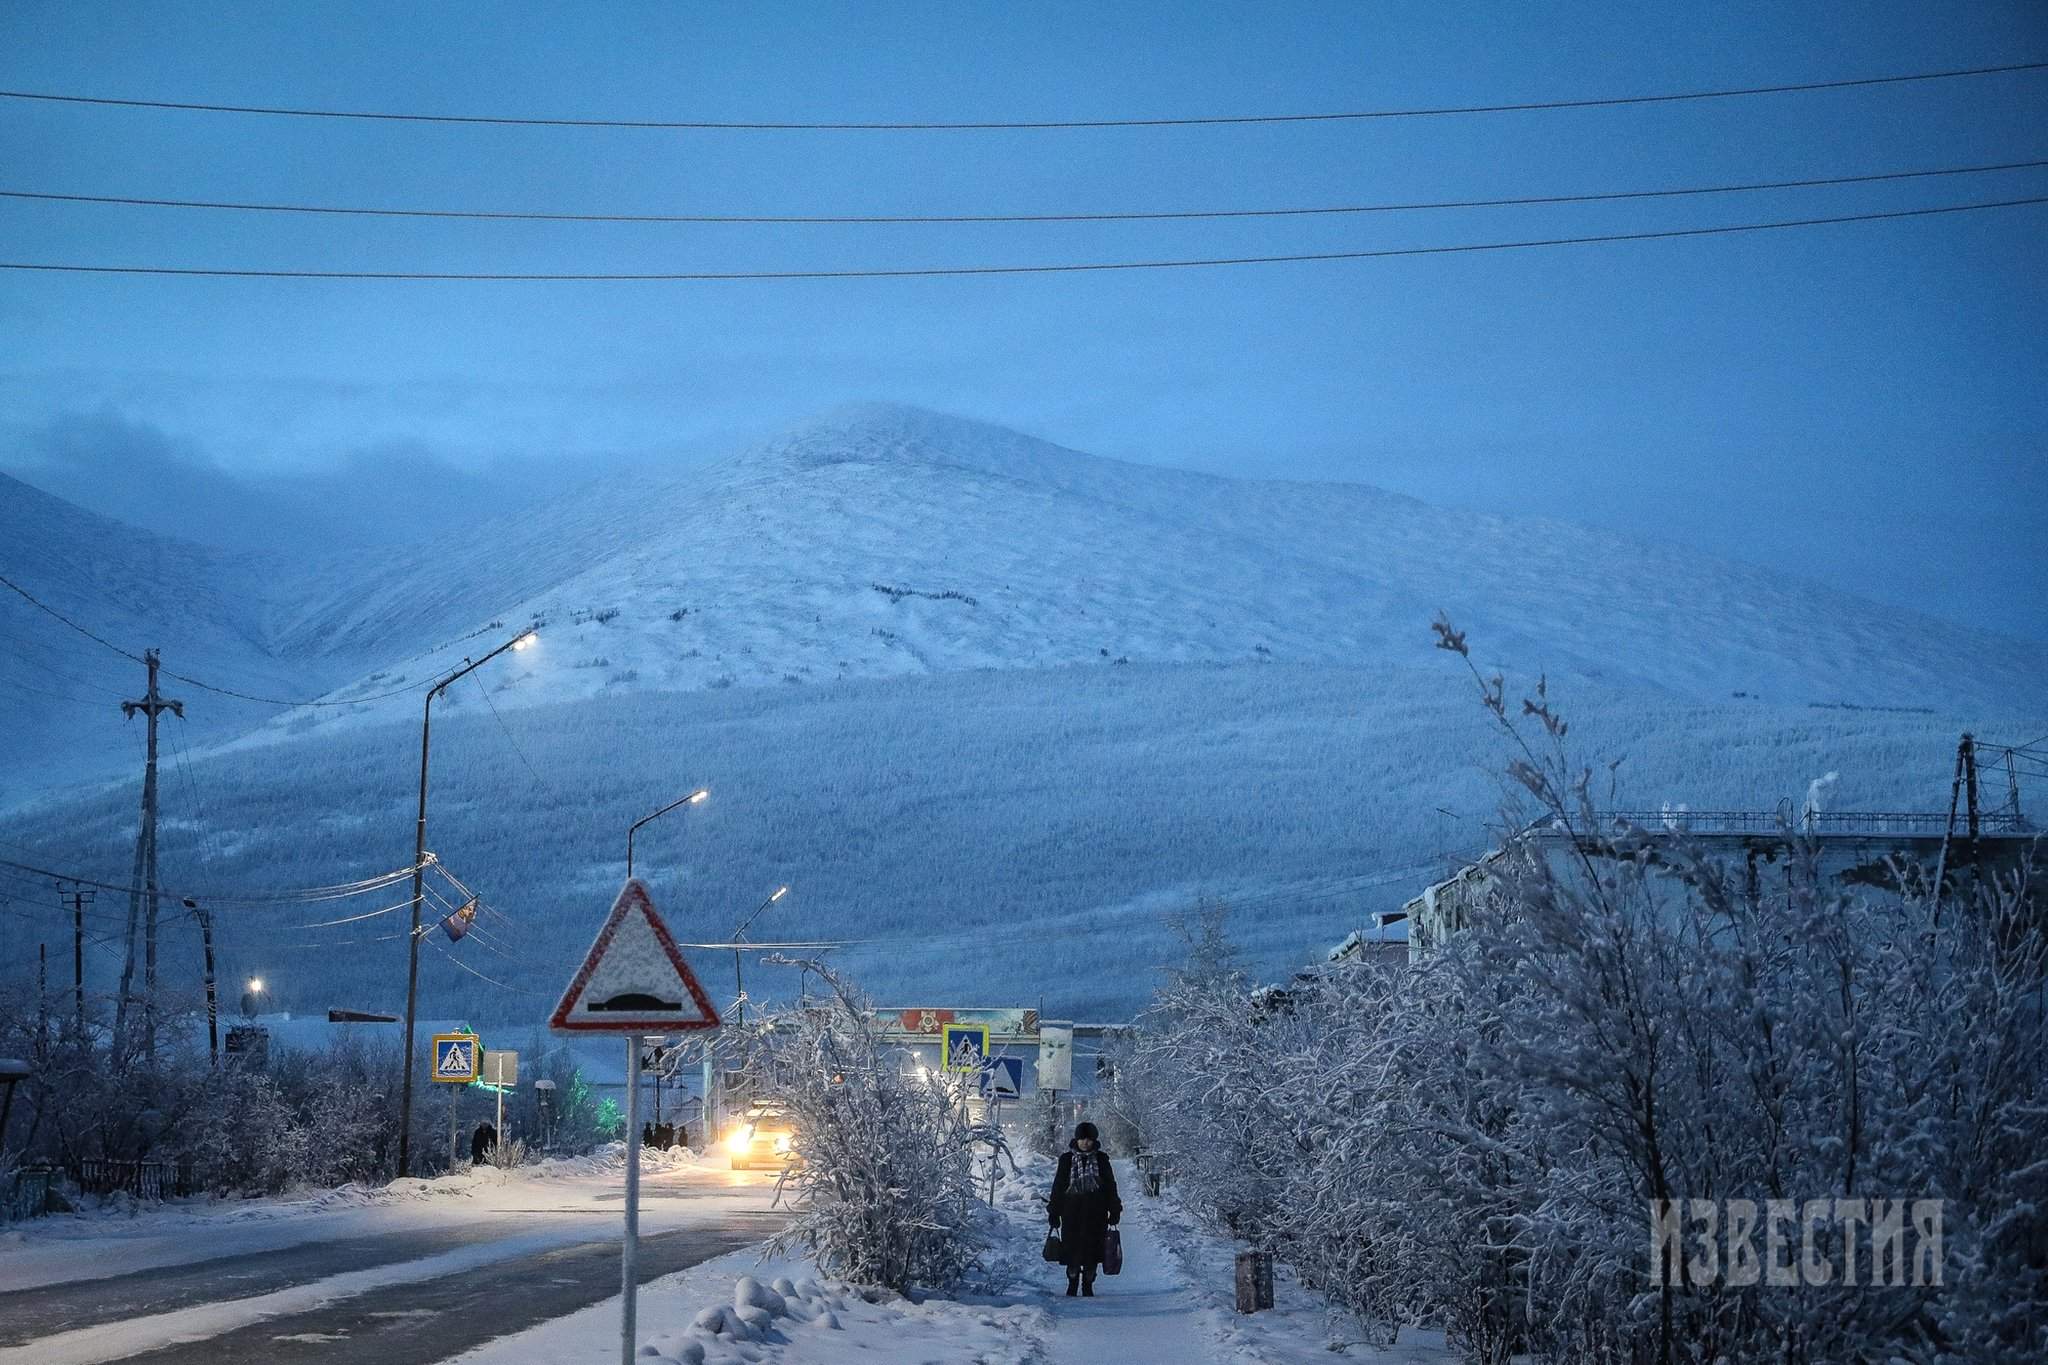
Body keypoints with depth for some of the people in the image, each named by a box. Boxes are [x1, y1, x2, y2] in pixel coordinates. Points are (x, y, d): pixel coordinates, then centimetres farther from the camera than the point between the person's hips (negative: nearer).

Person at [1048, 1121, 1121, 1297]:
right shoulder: (1067, 1159, 4)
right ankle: (1072, 1284, 9)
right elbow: (1058, 1185, 6)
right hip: (1072, 1211, 0)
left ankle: (1088, 1285, 11)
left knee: (1092, 1248, 0)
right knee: (1072, 1247, -4)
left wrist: (1114, 1210, 5)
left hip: (1095, 1211, 0)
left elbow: (1110, 1185, 10)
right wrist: (1054, 1212, 3)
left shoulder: (1101, 1159, 5)